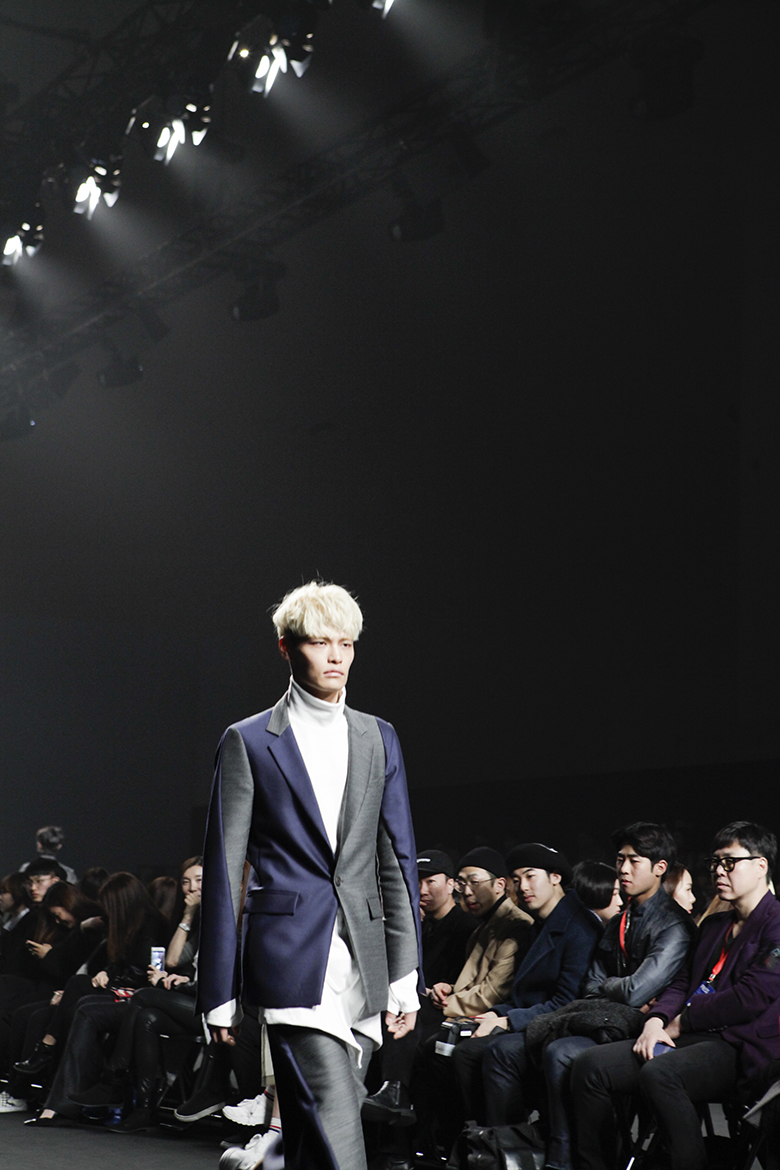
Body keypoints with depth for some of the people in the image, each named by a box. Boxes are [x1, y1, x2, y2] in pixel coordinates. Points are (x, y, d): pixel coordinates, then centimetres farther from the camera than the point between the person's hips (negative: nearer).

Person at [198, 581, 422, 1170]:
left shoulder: (378, 739, 14)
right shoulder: (249, 741, 3)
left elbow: (399, 860, 13)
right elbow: (223, 869, 3)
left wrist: (405, 977, 6)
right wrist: (220, 993, 0)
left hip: (362, 962, 4)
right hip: (293, 962, -4)